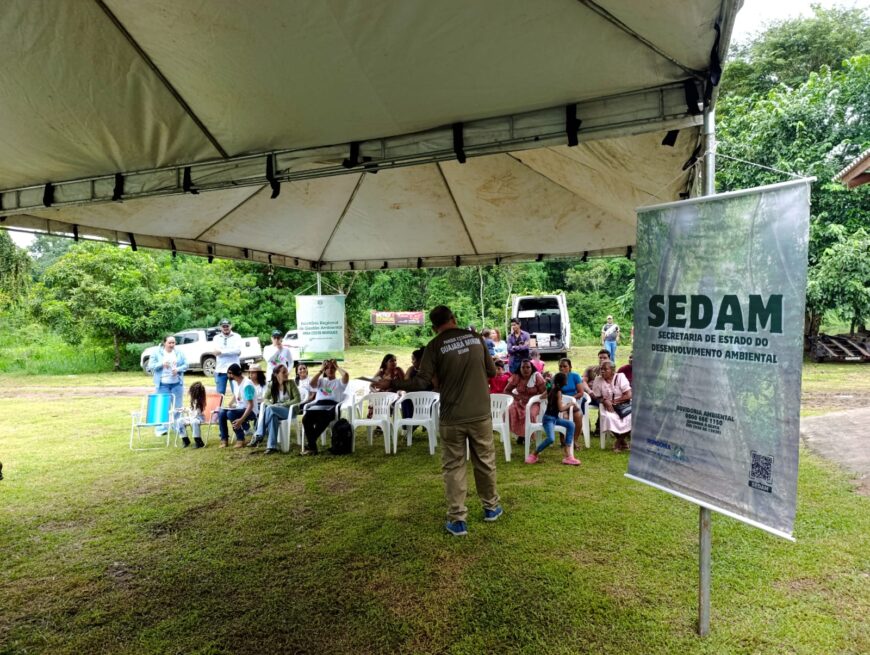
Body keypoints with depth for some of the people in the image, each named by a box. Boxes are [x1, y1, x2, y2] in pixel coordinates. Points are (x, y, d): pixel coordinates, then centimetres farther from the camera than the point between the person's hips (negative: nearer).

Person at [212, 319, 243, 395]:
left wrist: (222, 351, -14)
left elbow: (238, 350, -13)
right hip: (220, 370, 2)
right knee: (220, 393, 6)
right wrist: (232, 351, -11)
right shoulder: (216, 338, 10)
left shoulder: (236, 337, 4)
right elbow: (216, 352, -6)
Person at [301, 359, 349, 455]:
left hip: (331, 407, -3)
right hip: (318, 405, 3)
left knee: (323, 420, -40)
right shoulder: (321, 380, 30)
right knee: (306, 419, -32)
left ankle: (309, 444, -28)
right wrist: (320, 370, 14)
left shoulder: (339, 382, 21)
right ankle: (312, 447, -27)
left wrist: (337, 367, 13)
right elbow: (312, 383, 6)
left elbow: (346, 375, -3)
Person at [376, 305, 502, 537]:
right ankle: (491, 507, 34)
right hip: (480, 414, 3)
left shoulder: (435, 346, -8)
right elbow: (492, 372, 11)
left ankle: (457, 519, 11)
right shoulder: (476, 338, 2)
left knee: (453, 467, 9)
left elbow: (420, 383, -11)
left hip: (452, 418, -2)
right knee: (485, 461, 18)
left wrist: (391, 384, 1)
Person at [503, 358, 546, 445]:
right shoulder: (516, 377, -3)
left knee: (530, 414, -34)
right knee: (510, 412, -26)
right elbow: (506, 390, 3)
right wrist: (515, 396, -15)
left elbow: (544, 392, -11)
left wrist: (531, 399, -22)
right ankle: (520, 434, -7)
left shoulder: (537, 376, -11)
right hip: (519, 402, 3)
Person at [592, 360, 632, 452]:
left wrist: (613, 401, -14)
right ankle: (623, 441, -7)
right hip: (608, 406, 0)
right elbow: (598, 398, 2)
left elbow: (629, 395, -10)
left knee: (630, 417, -29)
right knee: (607, 417, -32)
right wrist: (605, 401, -20)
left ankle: (620, 441, -1)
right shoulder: (598, 379, -2)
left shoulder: (620, 377, -6)